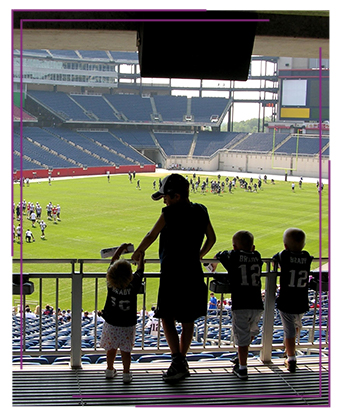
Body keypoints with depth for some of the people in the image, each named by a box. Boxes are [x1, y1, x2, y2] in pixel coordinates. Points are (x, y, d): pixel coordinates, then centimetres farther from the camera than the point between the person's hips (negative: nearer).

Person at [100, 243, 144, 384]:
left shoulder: (111, 283, -14)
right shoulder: (134, 284, -20)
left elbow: (113, 262, 2)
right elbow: (140, 270, 1)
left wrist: (120, 249, 16)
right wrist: (141, 256, 17)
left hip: (111, 323, 2)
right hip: (128, 325, -2)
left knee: (111, 349, 17)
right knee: (125, 351, 9)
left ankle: (110, 370, 32)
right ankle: (126, 373, 13)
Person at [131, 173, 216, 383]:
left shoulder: (170, 213, -13)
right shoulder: (201, 211, 5)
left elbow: (151, 236, -3)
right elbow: (212, 238, 16)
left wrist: (137, 253, 13)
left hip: (173, 273, -6)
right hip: (194, 273, 6)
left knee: (167, 318, 2)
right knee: (188, 320, 13)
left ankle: (178, 362, -10)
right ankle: (182, 362, 23)